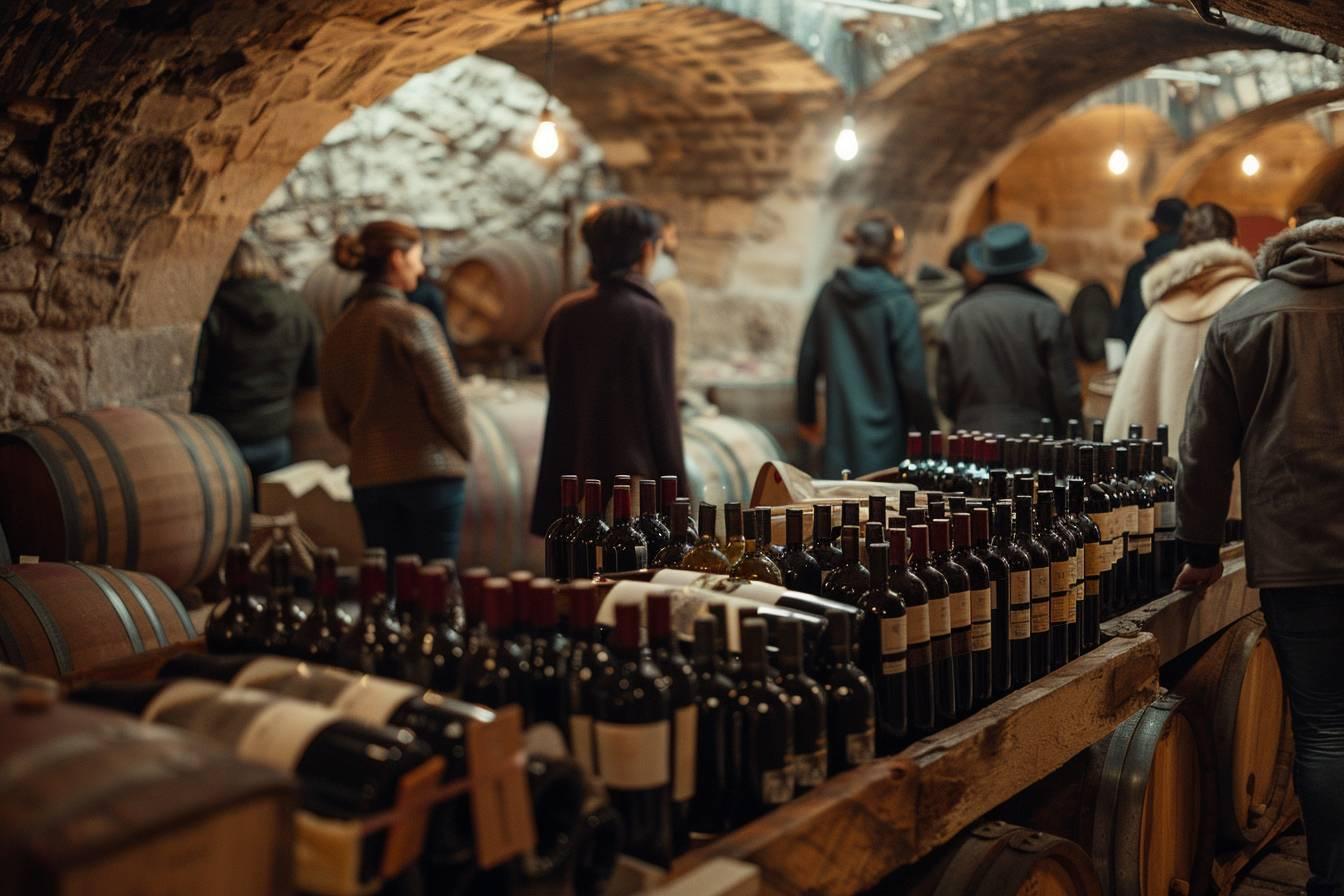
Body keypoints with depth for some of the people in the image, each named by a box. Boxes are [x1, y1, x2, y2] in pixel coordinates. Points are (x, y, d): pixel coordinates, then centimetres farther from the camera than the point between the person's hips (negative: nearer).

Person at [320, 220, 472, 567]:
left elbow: (335, 416, 13)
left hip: (368, 477, 6)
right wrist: (463, 453, 4)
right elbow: (447, 399, -11)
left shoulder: (338, 330, 8)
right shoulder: (413, 320, -11)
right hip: (430, 472, -6)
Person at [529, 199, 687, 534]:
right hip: (633, 479, -6)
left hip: (572, 482, 6)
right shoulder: (650, 320, -12)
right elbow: (662, 414, -10)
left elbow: (559, 400, 10)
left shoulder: (564, 314, 3)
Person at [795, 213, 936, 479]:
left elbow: (807, 362, 10)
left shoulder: (829, 294, 4)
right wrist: (927, 431, 1)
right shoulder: (899, 303, -11)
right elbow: (912, 377, -11)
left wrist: (806, 417, 22)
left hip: (839, 430, 5)